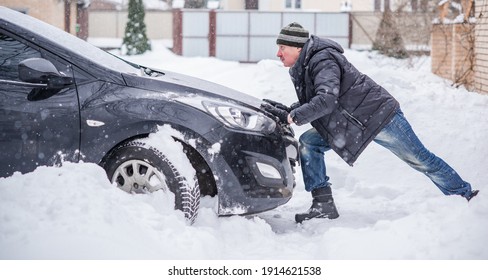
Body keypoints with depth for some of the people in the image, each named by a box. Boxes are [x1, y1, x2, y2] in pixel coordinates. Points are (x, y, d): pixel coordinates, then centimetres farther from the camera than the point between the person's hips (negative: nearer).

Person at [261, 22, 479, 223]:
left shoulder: (322, 60, -24)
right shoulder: (302, 69, 7)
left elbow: (326, 100, -36)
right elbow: (309, 105, 9)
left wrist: (294, 117, -31)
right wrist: (285, 112, -8)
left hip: (378, 114, -9)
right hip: (349, 123, 9)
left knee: (420, 159, 0)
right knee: (309, 142, -6)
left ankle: (464, 195, 19)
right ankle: (323, 205, -7)